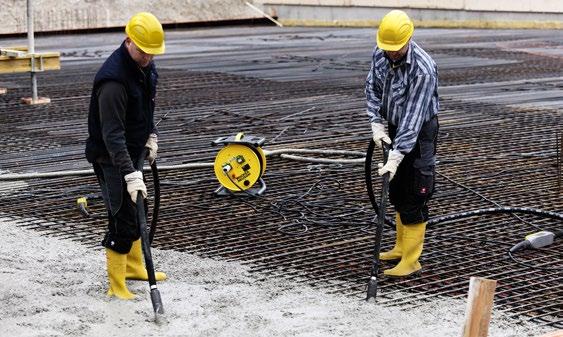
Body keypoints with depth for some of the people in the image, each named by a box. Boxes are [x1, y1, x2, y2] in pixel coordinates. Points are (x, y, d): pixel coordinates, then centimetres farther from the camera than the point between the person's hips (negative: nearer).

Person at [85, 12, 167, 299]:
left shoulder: (145, 66, 0)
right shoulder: (113, 79, -30)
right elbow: (112, 135, -33)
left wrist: (151, 135, 10)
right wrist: (130, 174, -38)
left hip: (133, 152, 9)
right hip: (111, 158, -9)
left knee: (136, 212, 21)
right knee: (123, 219, -9)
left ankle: (133, 267, 39)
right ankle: (116, 285, 1)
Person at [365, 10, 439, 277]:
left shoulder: (423, 69, -30)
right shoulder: (380, 54, -8)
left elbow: (413, 117, -31)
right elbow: (372, 89, 5)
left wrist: (395, 157, -34)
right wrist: (376, 125, -8)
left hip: (419, 133, -8)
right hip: (396, 129, 8)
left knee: (414, 197, -6)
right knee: (397, 192, 17)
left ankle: (411, 260, 0)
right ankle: (402, 247, 32)